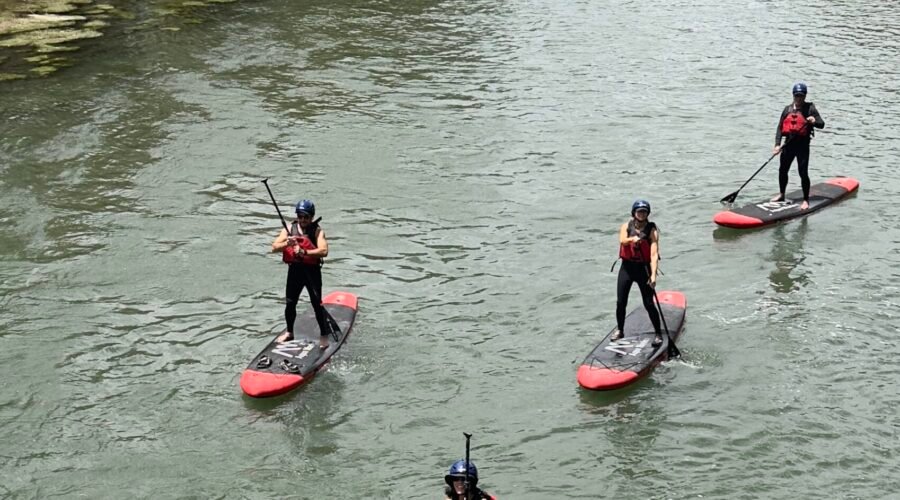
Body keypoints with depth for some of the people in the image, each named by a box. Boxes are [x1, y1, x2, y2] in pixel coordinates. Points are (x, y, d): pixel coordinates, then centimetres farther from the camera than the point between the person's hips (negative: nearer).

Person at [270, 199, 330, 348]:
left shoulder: (317, 231, -10)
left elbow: (323, 251, -26)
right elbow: (274, 247, -8)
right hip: (294, 270, 4)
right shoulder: (290, 228, 0)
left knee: (317, 304, -2)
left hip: (312, 270, -4)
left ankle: (324, 335, 10)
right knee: (290, 303, 13)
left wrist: (304, 252, -37)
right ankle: (289, 332, 32)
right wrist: (286, 243, -28)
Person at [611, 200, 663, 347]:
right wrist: (632, 239, -45)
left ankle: (658, 333, 11)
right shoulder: (626, 226, -1)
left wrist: (653, 274, -29)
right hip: (627, 267, 2)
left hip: (643, 268, -2)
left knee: (649, 304, -4)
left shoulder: (652, 230, -8)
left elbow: (654, 253, -18)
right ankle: (619, 330, 25)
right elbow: (622, 240, -22)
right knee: (621, 302, 4)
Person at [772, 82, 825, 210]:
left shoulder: (810, 108, -2)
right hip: (789, 143, 5)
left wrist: (814, 121, -32)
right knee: (782, 170, 14)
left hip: (803, 144, -5)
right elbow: (780, 127, 8)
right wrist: (777, 144, -3)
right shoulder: (788, 109, 9)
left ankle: (806, 200, 3)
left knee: (803, 172, -7)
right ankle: (781, 195, 34)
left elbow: (822, 124, -8)